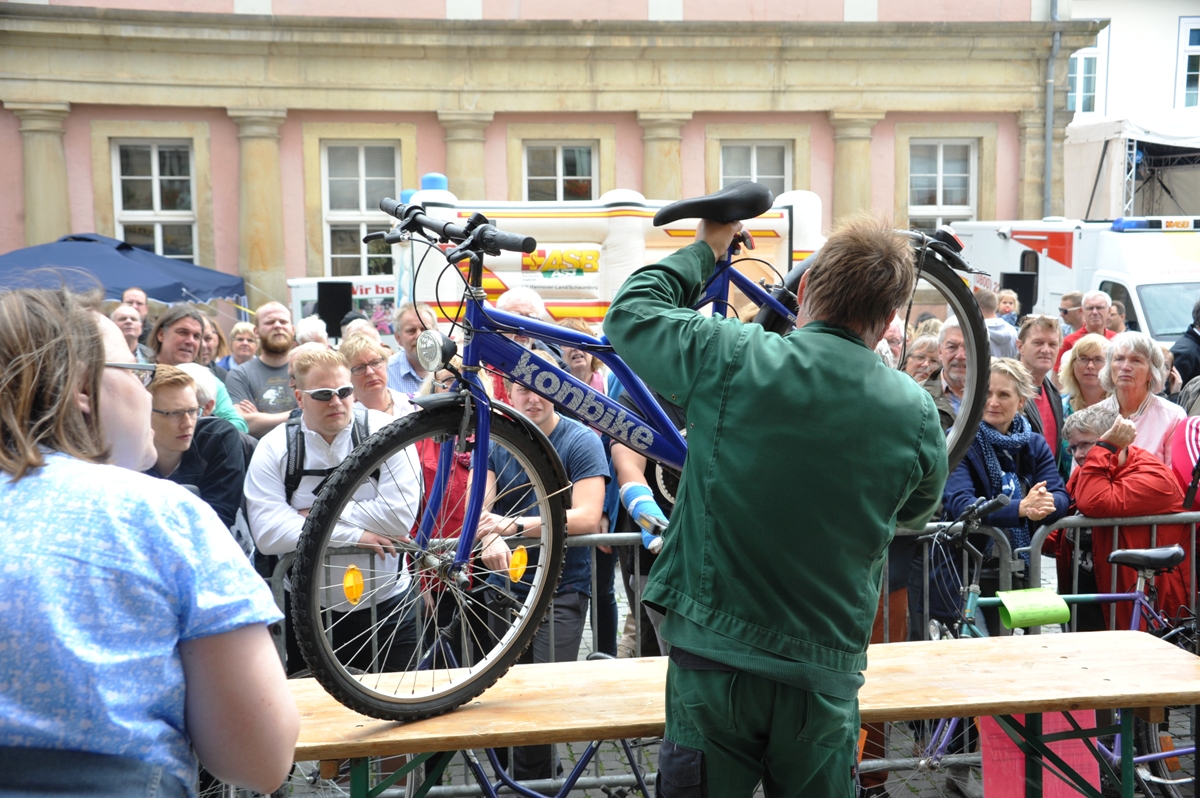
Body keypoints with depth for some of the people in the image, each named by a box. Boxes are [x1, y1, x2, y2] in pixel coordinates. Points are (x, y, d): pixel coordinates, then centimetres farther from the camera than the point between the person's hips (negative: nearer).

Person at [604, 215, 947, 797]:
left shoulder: (729, 358, -13)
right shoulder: (916, 412, -5)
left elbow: (629, 312, 5)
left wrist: (705, 249, 19)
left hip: (713, 659, -2)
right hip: (825, 675, 2)